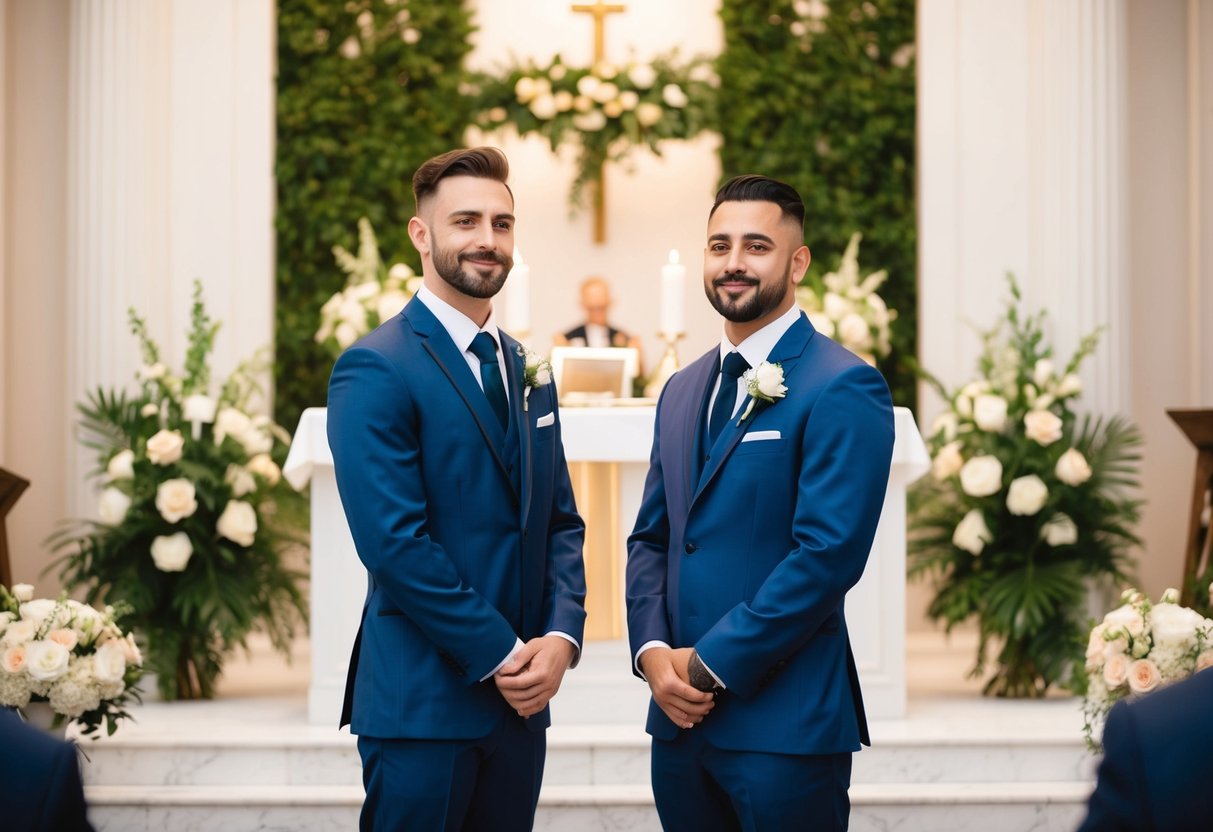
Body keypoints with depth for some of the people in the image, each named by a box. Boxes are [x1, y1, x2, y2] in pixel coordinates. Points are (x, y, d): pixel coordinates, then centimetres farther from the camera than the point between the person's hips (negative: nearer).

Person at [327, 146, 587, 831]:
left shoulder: (529, 373, 14)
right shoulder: (376, 370, -10)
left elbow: (562, 524, 13)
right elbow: (394, 541, -17)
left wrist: (561, 636, -4)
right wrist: (499, 654, -15)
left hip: (519, 698, 7)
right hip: (423, 703, -7)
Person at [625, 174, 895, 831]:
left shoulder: (843, 388, -9)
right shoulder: (682, 391, 15)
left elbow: (829, 554, -17)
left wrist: (710, 665, -14)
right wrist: (652, 653, -2)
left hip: (783, 726, -6)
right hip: (681, 716, 7)